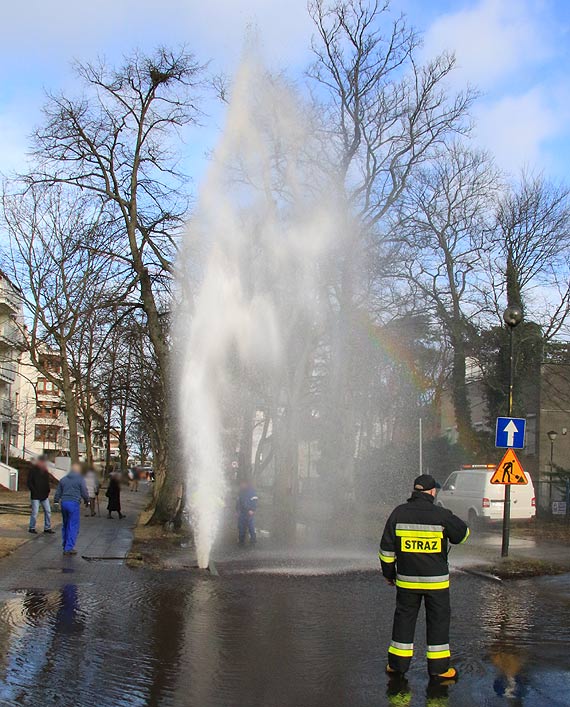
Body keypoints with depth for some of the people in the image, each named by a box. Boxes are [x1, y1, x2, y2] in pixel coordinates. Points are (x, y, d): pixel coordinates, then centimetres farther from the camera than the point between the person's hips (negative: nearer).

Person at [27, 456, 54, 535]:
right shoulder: (33, 470, -7)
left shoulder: (45, 471, 10)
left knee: (48, 511, 6)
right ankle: (32, 528, 9)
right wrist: (34, 491, -15)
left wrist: (48, 491, 6)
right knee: (35, 512, -5)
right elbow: (29, 482, -9)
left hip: (44, 495, 6)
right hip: (35, 496, -6)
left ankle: (47, 528, 14)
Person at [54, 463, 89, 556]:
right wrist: (87, 501, 15)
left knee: (65, 525, 16)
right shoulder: (80, 479, -2)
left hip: (64, 503, 6)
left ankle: (65, 546, 22)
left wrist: (56, 502, 22)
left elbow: (58, 493, 14)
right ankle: (69, 548, -5)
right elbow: (84, 493, -1)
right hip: (74, 503, -6)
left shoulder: (63, 479, 13)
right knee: (73, 526, -2)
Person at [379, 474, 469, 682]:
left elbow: (387, 548, 1)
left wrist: (388, 573, 13)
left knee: (404, 618, 12)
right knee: (438, 620, 9)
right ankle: (438, 667, 13)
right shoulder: (442, 516, -11)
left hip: (406, 580, 2)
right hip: (436, 580, -2)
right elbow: (463, 533, 6)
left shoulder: (399, 513, -4)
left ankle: (398, 664, 17)